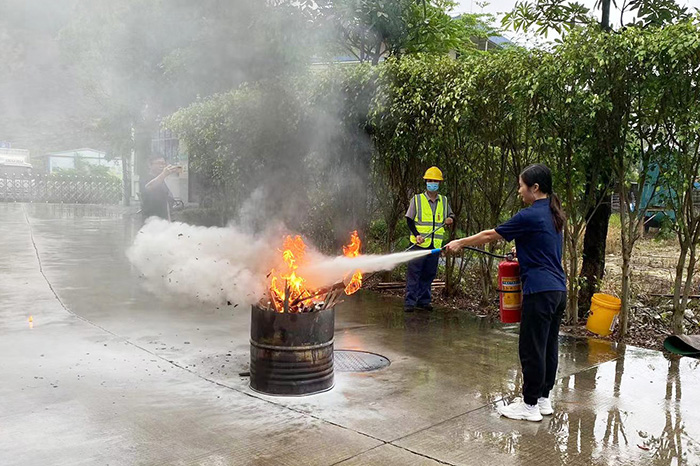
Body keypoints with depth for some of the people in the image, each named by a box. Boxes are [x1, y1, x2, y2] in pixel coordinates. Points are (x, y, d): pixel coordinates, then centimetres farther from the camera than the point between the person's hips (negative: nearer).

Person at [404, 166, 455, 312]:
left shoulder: (444, 201, 13)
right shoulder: (416, 199, 1)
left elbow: (450, 216, 25)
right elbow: (409, 220, 0)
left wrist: (450, 219, 0)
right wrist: (417, 235, -15)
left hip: (435, 245, 4)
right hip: (419, 243, -4)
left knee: (429, 274, 8)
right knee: (414, 273, -5)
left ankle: (424, 300, 19)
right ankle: (410, 302, -1)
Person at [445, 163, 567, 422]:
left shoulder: (529, 216, -14)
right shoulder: (553, 213, 12)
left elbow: (490, 235, -7)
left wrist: (459, 243, 4)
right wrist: (523, 252, 20)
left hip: (540, 291, -9)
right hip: (558, 289, 9)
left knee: (532, 349, -1)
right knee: (549, 346, 14)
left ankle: (530, 405, 7)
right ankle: (544, 398, 24)